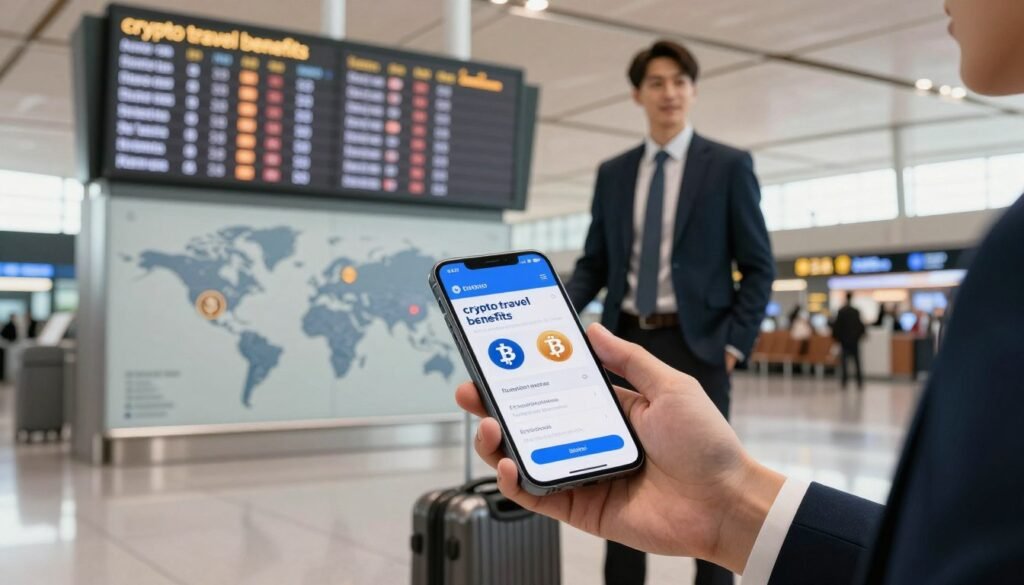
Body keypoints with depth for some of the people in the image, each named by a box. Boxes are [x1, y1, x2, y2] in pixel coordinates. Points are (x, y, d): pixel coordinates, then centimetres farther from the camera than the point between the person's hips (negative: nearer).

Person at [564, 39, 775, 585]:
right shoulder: (613, 172, 10)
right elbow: (594, 262, 10)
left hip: (696, 342, -3)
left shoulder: (729, 166, 0)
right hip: (628, 341, 4)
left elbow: (758, 267, -1)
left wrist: (736, 342, -10)